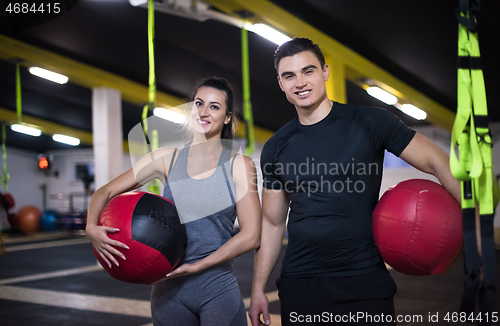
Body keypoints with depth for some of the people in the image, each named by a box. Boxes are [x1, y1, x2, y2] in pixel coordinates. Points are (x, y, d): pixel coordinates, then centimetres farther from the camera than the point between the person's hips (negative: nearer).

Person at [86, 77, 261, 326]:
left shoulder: (239, 165, -3)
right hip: (169, 291, 2)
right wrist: (92, 227, -16)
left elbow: (251, 236, -9)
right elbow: (105, 192, 4)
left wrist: (195, 267, -14)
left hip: (219, 290, -1)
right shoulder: (166, 160, 3)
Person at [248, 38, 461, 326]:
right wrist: (258, 289, 8)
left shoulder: (368, 123, -5)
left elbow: (439, 163, -5)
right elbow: (273, 223, 11)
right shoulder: (276, 149, 6)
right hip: (299, 286, 3)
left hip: (365, 282, -2)